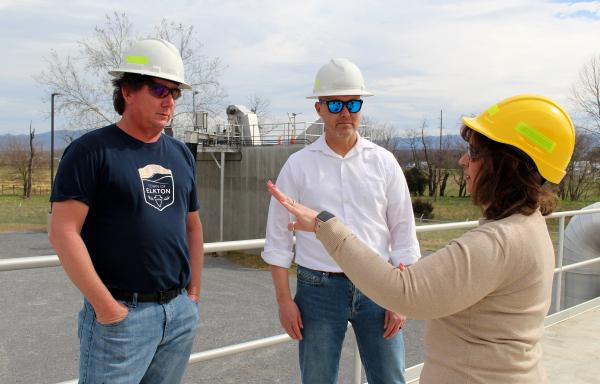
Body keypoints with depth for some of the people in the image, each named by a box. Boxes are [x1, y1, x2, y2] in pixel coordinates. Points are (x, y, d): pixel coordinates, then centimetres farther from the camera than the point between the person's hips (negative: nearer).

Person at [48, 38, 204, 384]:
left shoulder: (180, 154, 11)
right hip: (121, 315, -6)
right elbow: (63, 231, -14)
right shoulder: (92, 151, -8)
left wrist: (194, 291, 12)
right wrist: (105, 306, -16)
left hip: (181, 313, 6)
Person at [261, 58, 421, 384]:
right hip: (318, 288, -1)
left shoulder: (384, 162, 3)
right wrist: (284, 300, -2)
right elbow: (278, 238, 2)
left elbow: (403, 236, 5)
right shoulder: (298, 165, 0)